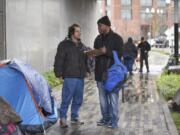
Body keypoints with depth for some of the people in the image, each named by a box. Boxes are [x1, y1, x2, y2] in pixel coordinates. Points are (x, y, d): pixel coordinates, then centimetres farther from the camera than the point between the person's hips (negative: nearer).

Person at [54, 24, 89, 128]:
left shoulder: (82, 46, 15)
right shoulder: (64, 45, -5)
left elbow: (86, 59, 24)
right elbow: (59, 60, -8)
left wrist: (86, 70, 14)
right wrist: (59, 73, -12)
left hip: (80, 77, 7)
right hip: (70, 77, -6)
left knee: (78, 99, 11)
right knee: (67, 99, -6)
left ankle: (75, 117, 23)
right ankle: (63, 119, 5)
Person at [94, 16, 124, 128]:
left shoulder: (116, 38, -5)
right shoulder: (98, 39, 14)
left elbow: (120, 54, -12)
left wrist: (107, 51, -22)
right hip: (100, 73, 6)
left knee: (113, 97, -2)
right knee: (103, 97, 11)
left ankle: (114, 120, 4)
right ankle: (106, 118, 21)